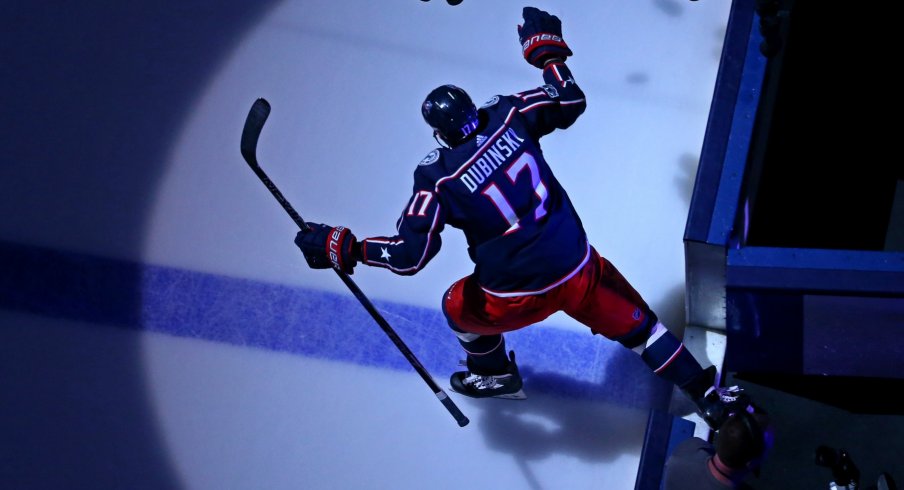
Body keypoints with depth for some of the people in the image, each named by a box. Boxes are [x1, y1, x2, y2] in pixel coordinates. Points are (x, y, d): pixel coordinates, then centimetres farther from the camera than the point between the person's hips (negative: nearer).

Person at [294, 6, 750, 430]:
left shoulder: (437, 177, -16)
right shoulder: (507, 116, -8)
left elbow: (409, 254, -17)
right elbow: (570, 102, 4)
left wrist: (341, 247, -9)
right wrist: (547, 49, 17)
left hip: (516, 295, -3)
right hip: (576, 266, 3)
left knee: (459, 307, 29)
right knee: (634, 322, 19)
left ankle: (495, 375, 52)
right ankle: (711, 399, 21)